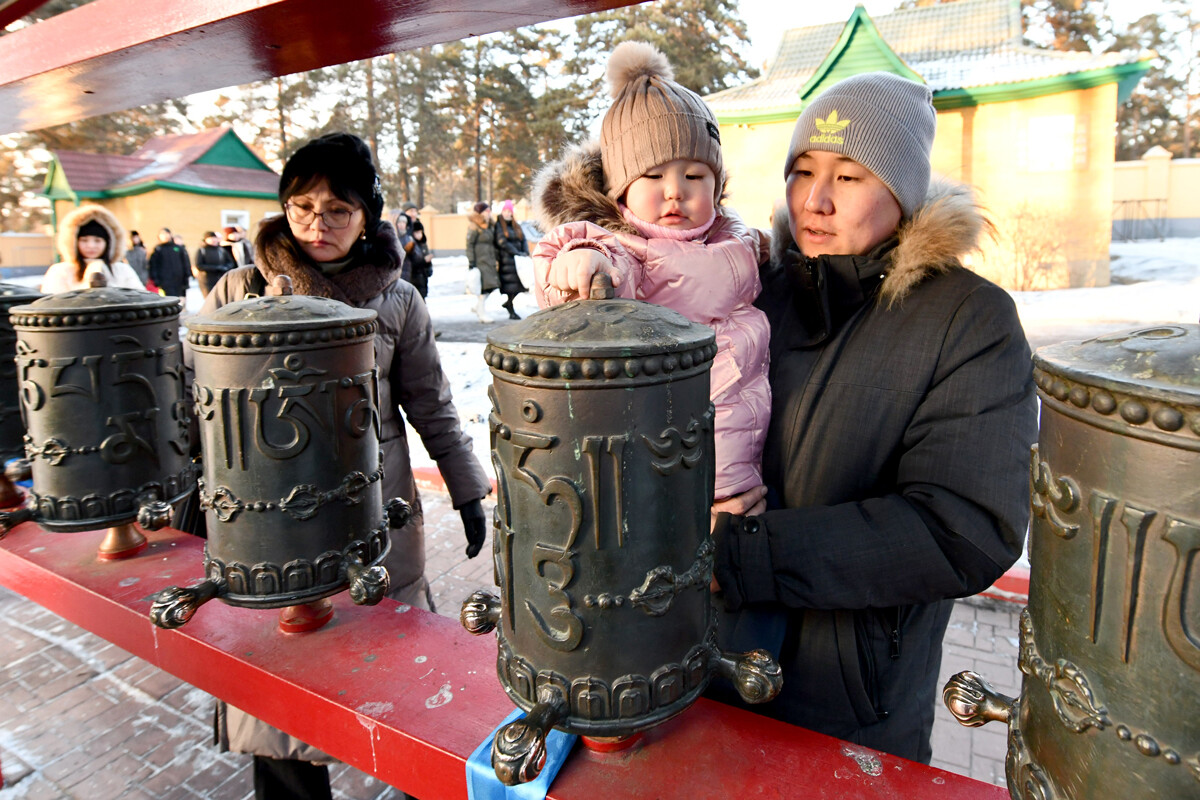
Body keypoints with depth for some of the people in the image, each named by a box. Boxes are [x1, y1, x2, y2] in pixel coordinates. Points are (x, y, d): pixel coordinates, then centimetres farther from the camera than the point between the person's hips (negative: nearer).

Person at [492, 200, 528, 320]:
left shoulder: (516, 225, 18)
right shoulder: (498, 226, -2)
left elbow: (523, 239, 12)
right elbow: (502, 242, -12)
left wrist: (526, 252, -7)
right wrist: (517, 253, -16)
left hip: (518, 260, 6)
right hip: (506, 260, -6)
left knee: (521, 283, 0)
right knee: (510, 285, -6)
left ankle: (508, 303, 23)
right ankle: (511, 312, 2)